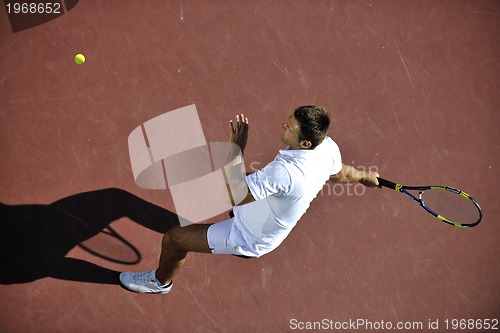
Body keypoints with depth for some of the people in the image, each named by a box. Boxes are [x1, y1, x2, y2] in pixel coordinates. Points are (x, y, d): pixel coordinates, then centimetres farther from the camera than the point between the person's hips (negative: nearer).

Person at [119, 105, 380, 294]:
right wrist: (366, 177, 27)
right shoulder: (328, 146, -19)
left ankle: (160, 281, 35)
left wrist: (236, 147, -32)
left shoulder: (284, 172, -45)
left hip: (249, 239, -8)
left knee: (172, 239, 0)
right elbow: (341, 174, 4)